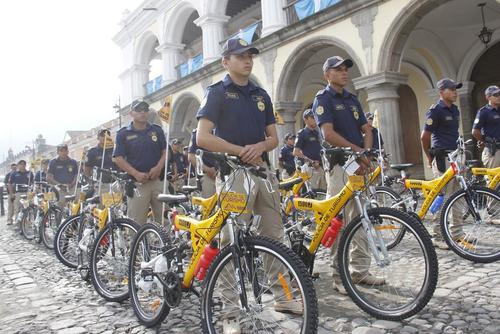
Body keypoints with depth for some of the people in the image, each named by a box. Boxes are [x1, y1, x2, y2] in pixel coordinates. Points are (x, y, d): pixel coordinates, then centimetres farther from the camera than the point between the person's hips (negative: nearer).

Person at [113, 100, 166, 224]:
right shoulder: (123, 134, 6)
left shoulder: (157, 130, 13)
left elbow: (166, 151, 9)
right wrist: (136, 173, -13)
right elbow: (118, 158, -1)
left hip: (158, 180, 2)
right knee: (136, 223, -3)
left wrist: (159, 167, -10)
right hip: (136, 182, -2)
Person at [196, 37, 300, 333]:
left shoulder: (261, 95, 17)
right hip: (233, 173, -6)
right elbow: (203, 137, -11)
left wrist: (260, 146, -9)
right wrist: (241, 151, -15)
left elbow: (274, 137, 14)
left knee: (275, 236, 11)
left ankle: (282, 296, 25)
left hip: (264, 171, 6)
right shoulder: (217, 92, 0)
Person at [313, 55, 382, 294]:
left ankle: (360, 271, 18)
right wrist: (356, 149, -15)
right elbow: (328, 133, -14)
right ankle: (340, 276, 2)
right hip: (339, 163, -7)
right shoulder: (323, 99, -2)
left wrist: (366, 153, -4)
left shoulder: (352, 99, 20)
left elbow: (366, 129, 14)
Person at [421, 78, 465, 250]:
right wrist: (430, 157, 1)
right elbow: (424, 137, -8)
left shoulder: (455, 110, 15)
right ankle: (437, 237, 2)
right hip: (443, 158, -8)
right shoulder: (435, 111, -10)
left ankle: (456, 232, 24)